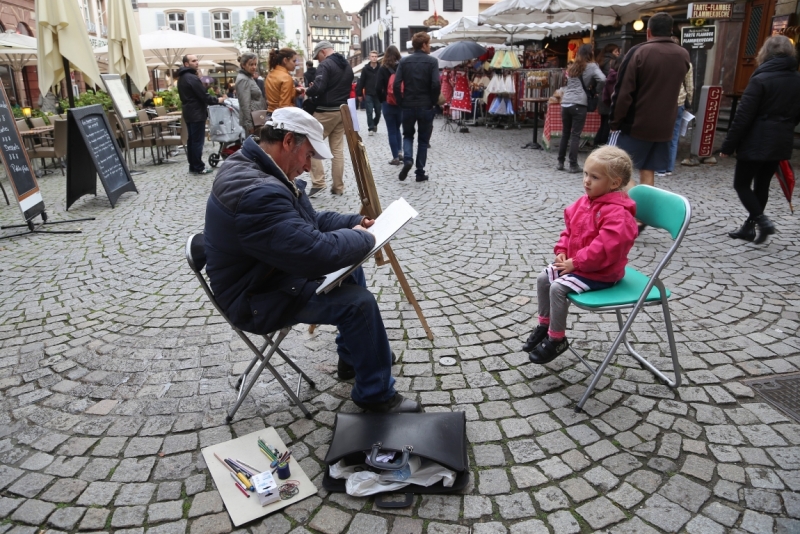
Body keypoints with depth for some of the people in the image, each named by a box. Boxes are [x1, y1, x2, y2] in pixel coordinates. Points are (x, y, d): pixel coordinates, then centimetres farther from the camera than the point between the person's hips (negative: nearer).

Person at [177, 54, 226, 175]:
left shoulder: (182, 77, 15)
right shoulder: (192, 78, -17)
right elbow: (203, 96, -18)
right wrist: (217, 100, -3)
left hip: (189, 113, 10)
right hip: (197, 113, -10)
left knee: (191, 140, 11)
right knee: (197, 141, -6)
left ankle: (193, 166, 15)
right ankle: (199, 167, -3)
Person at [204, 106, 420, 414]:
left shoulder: (258, 170, 3)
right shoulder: (257, 193, -33)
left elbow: (309, 221, 14)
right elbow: (318, 252, -35)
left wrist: (353, 223, 1)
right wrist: (362, 238, -16)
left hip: (272, 272, 11)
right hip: (258, 299, -11)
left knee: (350, 266, 18)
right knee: (359, 302, -18)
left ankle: (354, 353, 31)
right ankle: (375, 394, 1)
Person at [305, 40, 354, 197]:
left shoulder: (325, 65, -13)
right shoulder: (347, 65, 15)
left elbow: (318, 88, -24)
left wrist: (307, 92, -5)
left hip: (325, 111, -8)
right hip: (341, 111, 8)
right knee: (338, 149, 9)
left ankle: (318, 182, -6)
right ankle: (338, 186, 10)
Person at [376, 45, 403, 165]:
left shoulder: (383, 69, -6)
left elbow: (378, 88, -12)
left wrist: (381, 100, 3)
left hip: (388, 104, -3)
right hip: (402, 103, 3)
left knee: (392, 131, 4)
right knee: (397, 129, 21)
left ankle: (396, 157, 4)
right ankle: (399, 152, 12)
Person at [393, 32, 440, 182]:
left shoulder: (404, 61, 2)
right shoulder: (432, 61, -5)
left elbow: (396, 84, -6)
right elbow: (436, 84, -15)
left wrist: (401, 102, 4)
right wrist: (433, 102, -1)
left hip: (408, 106, 2)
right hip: (426, 106, -2)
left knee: (408, 135, 19)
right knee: (423, 140, 10)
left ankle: (407, 160, -8)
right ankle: (420, 172, 11)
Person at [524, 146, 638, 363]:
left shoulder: (617, 213, -26)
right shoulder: (586, 201, 4)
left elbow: (605, 246, -33)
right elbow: (570, 227, 15)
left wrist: (576, 263, -26)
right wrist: (562, 251, 0)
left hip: (599, 272, -10)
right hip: (576, 263, 10)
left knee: (558, 288, -23)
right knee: (543, 278, 6)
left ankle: (557, 339, -6)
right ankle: (545, 324, 21)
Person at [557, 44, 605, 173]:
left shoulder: (572, 67, 20)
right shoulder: (591, 66, 2)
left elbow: (569, 83, 19)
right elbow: (603, 79, -11)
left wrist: (587, 86, 14)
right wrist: (595, 90, 5)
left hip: (565, 103, 5)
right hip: (579, 104, -5)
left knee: (565, 133, 12)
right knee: (575, 135, -4)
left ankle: (560, 162, 15)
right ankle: (573, 165, -3)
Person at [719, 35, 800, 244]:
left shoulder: (761, 80, -14)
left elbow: (743, 116, -17)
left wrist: (728, 145, -13)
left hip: (756, 143, -7)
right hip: (780, 144, 7)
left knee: (741, 184, 5)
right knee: (762, 185, 13)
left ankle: (761, 220, -9)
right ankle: (749, 227, 19)